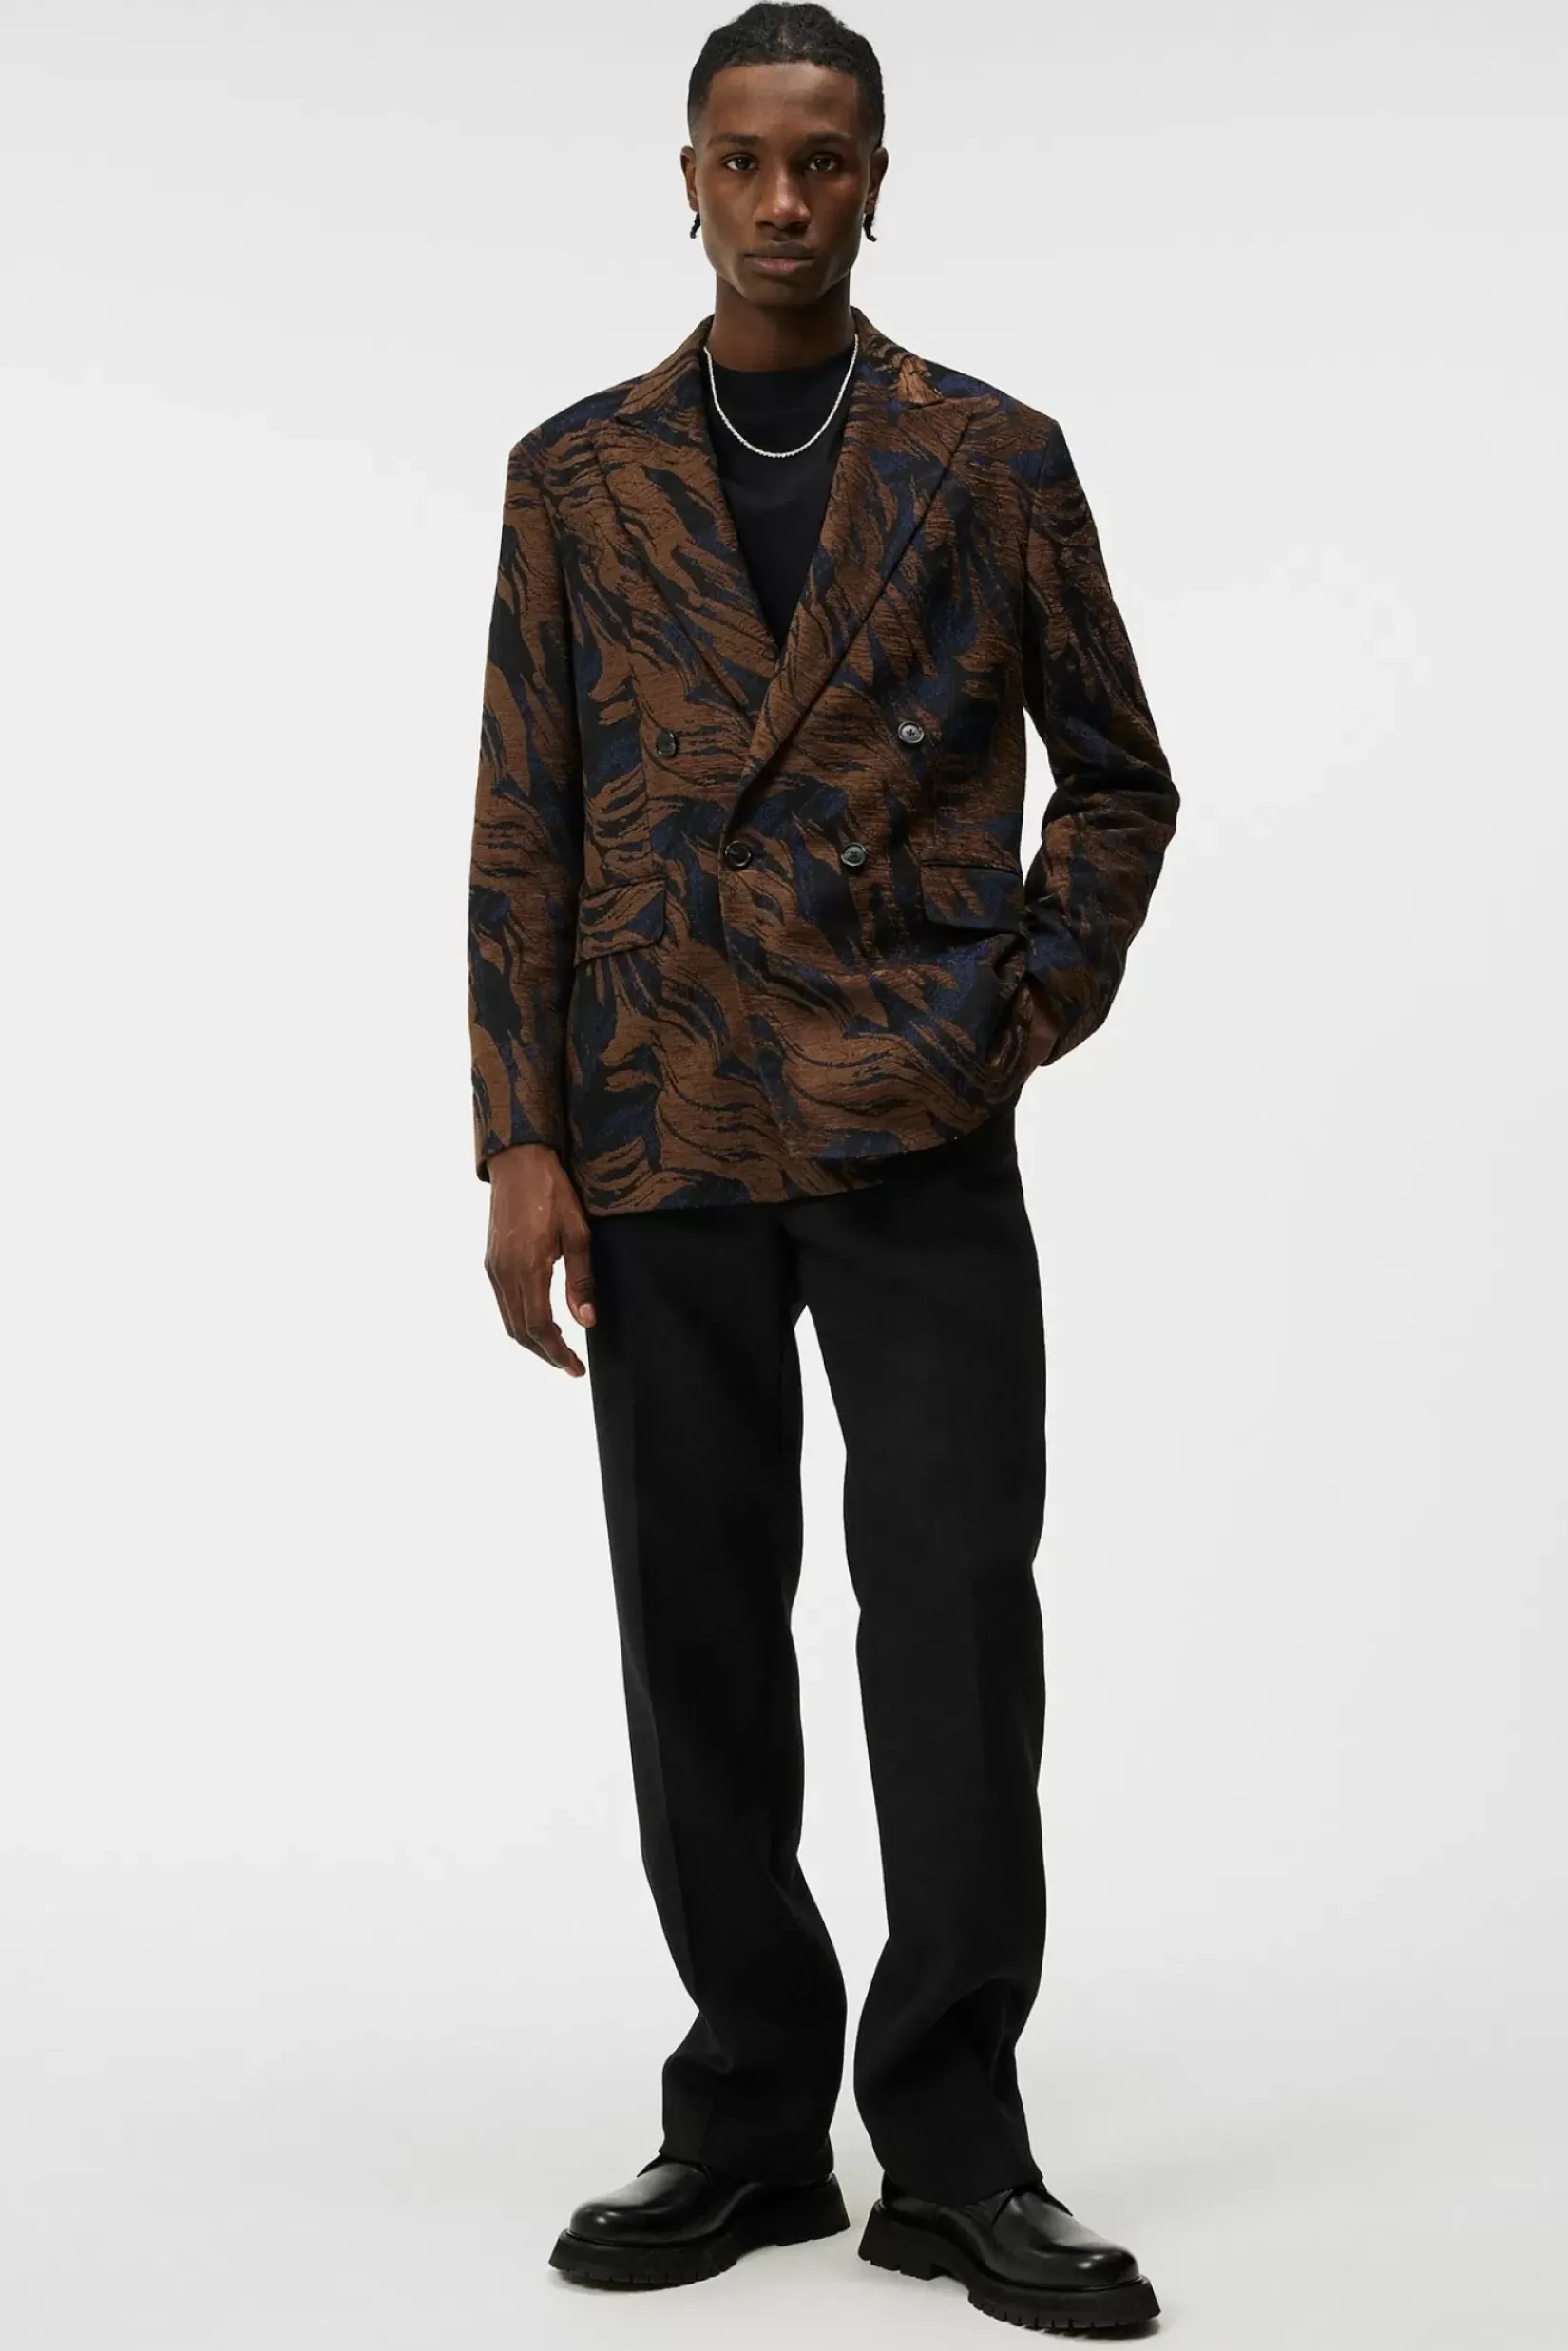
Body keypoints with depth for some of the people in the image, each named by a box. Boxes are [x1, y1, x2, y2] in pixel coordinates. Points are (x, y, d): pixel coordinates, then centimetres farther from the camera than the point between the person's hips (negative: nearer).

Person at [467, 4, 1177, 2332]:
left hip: (918, 1149, -1)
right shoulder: (577, 473, 9)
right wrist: (519, 1144, -1)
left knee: (959, 1617, -6)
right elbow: (524, 829, 6)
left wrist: (1031, 1016, -2)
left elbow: (1119, 777, 12)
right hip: (661, 1149, 2)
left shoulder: (995, 460, 6)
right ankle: (753, 2121, 18)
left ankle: (956, 2153, 5)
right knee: (701, 1637, 6)